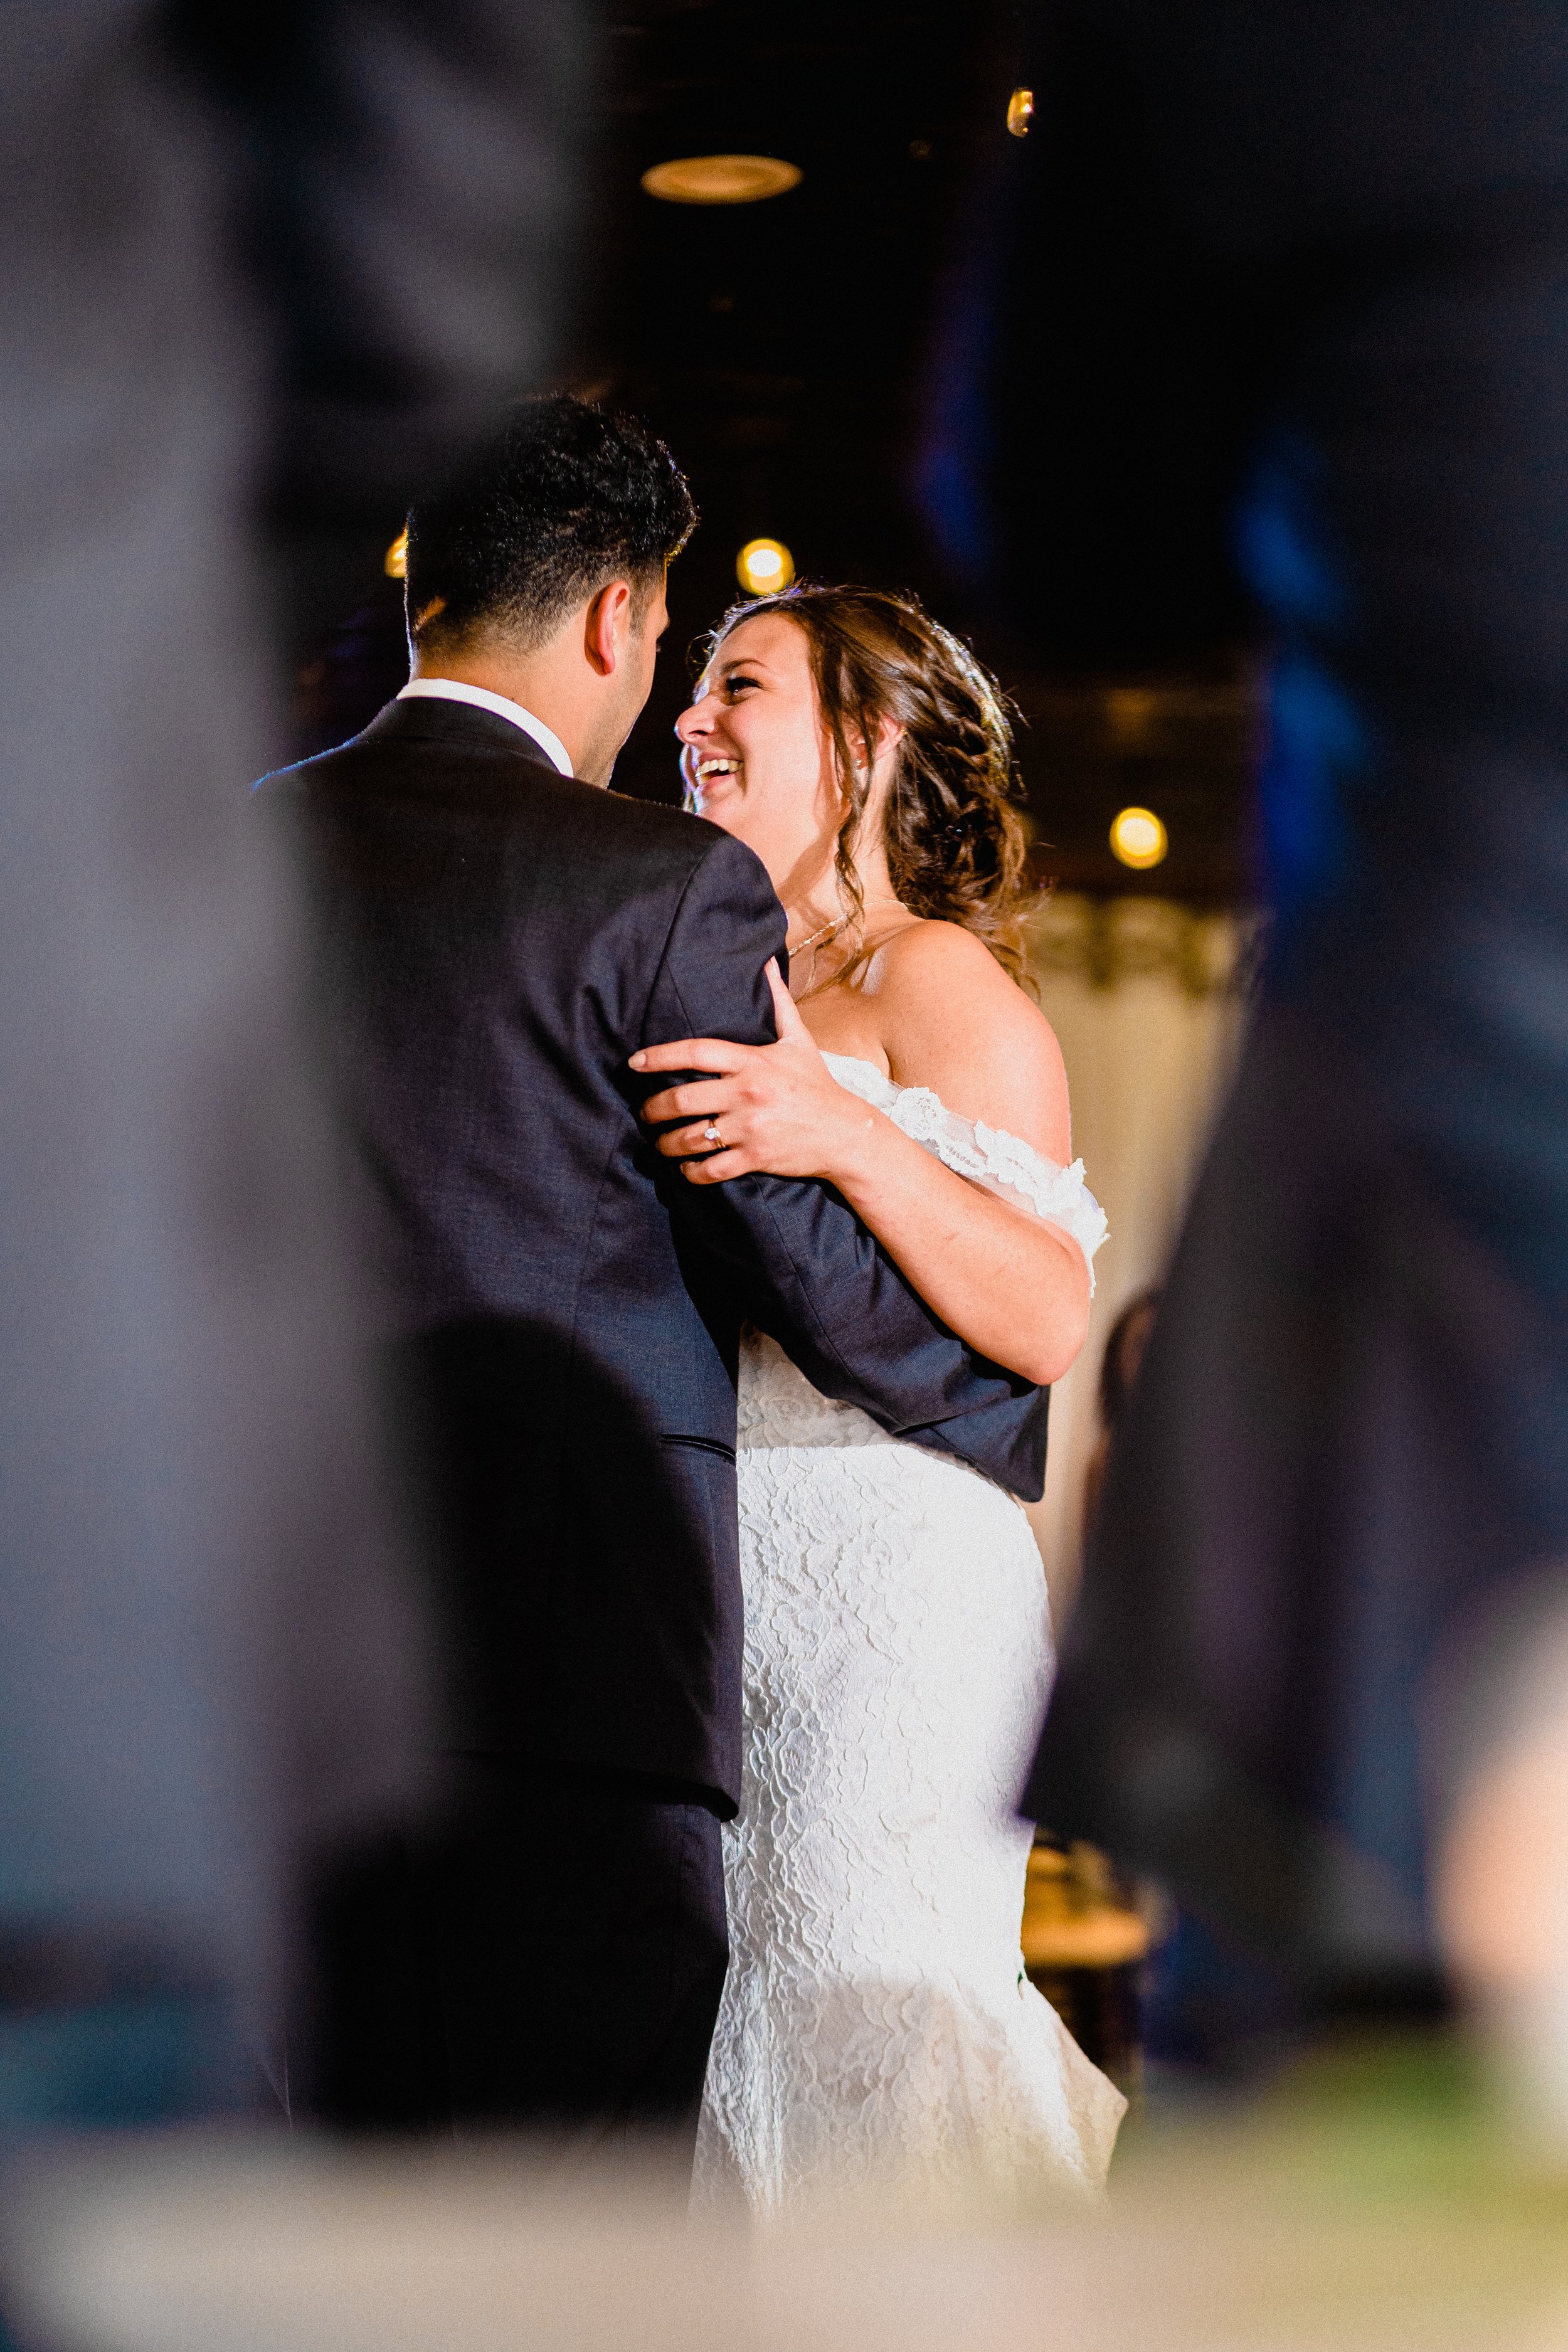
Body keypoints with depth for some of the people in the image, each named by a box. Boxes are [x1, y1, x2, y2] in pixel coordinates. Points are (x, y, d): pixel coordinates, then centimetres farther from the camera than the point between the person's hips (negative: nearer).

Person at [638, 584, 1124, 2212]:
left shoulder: (937, 983, -5)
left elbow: (1048, 1317, -17)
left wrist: (850, 1141, -29)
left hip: (889, 1596, -7)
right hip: (733, 1600, 8)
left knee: (874, 2029, -10)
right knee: (745, 2028, 4)